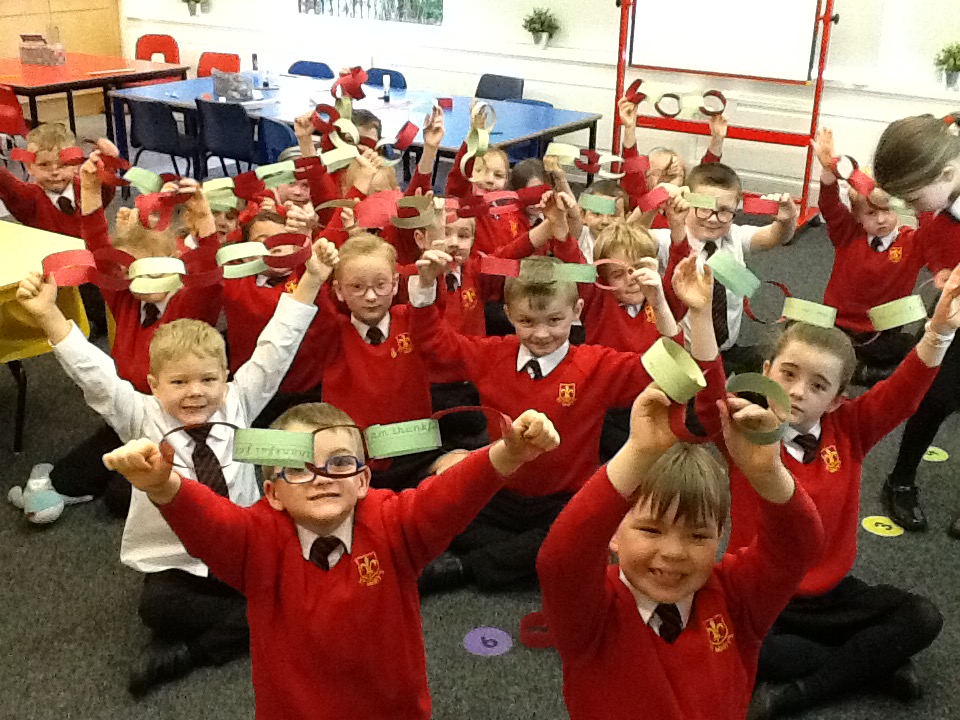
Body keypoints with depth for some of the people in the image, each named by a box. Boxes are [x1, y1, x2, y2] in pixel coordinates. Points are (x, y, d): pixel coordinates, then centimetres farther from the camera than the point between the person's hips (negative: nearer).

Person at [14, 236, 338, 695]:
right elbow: (95, 375, -18)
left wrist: (311, 280, -15)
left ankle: (187, 649, -9)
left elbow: (274, 351, -8)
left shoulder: (237, 404, -2)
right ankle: (244, 623, -9)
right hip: (173, 568, -2)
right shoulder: (141, 419, -6)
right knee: (158, 607, -31)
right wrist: (49, 317, -31)